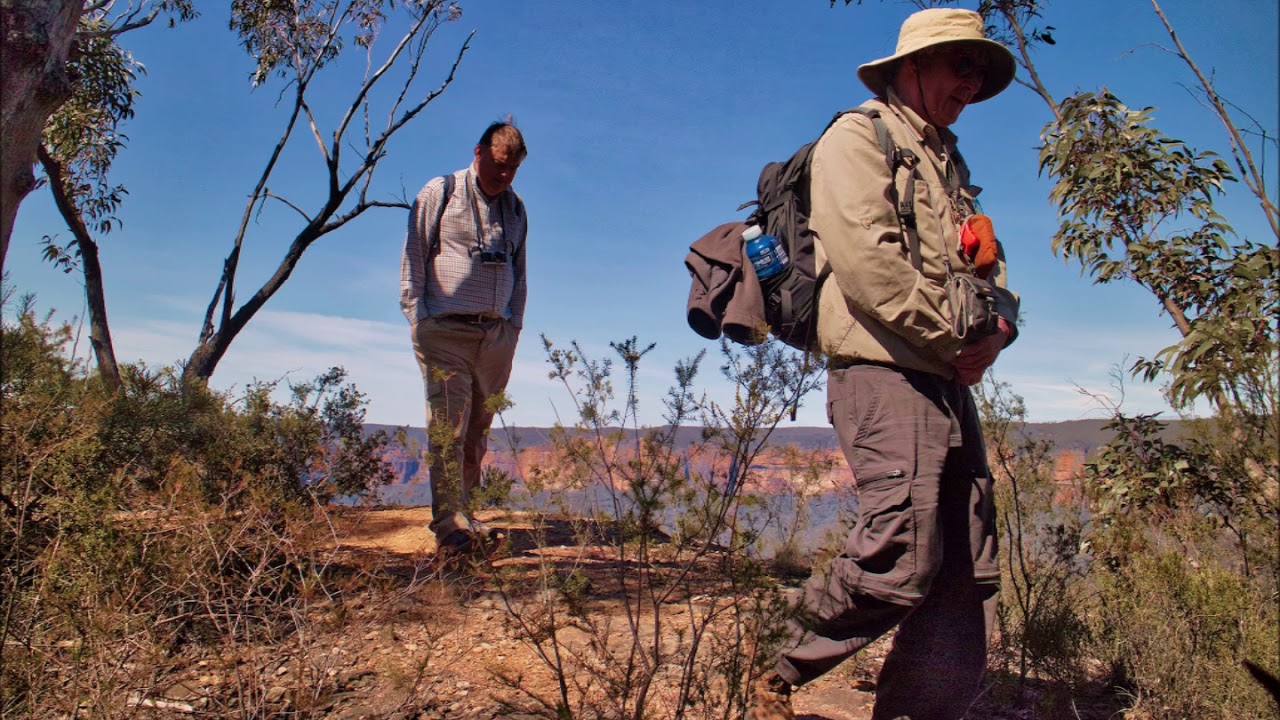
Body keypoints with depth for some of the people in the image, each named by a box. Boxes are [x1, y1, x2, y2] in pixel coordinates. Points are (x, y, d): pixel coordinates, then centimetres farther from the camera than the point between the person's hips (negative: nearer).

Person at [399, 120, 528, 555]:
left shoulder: (515, 208, 17)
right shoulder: (439, 194, 4)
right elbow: (412, 260, 2)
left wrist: (514, 324, 14)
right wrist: (418, 318, -5)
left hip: (496, 335, 5)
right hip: (445, 331, -4)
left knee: (478, 432, 7)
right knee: (447, 429, -9)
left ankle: (464, 516, 15)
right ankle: (449, 525, -8)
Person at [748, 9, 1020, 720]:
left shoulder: (948, 162, 28)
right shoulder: (858, 138, 1)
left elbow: (989, 264, 25)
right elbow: (867, 260, -14)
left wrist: (999, 326, 3)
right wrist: (957, 338, -9)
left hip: (948, 382, 9)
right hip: (884, 369, -9)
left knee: (968, 576, 4)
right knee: (902, 555, -18)